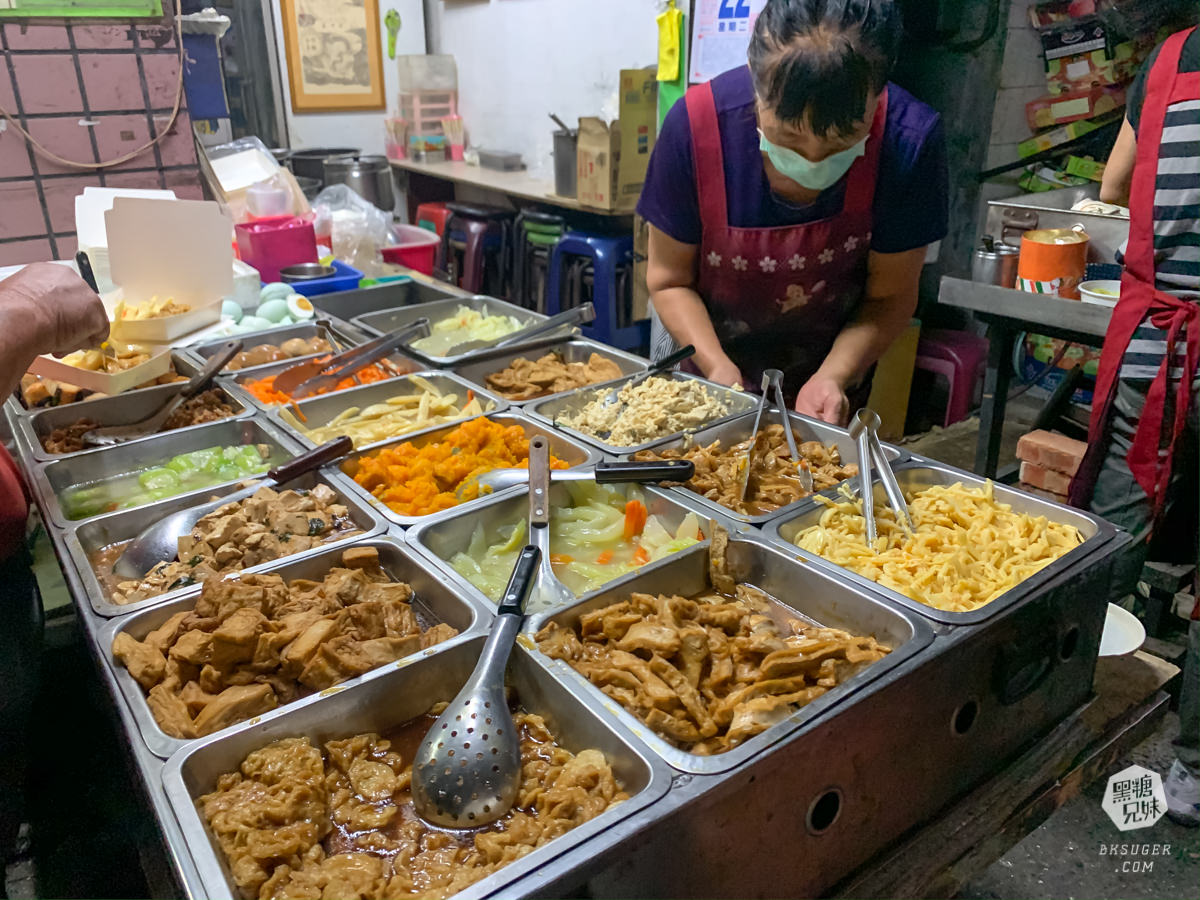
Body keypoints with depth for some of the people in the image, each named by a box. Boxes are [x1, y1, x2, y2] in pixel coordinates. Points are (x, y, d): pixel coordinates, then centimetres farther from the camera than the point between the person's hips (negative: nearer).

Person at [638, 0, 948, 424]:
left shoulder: (908, 142, -27)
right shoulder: (696, 125, -28)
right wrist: (718, 368, -29)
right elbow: (670, 280, -16)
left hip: (832, 361, 0)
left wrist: (834, 377, -31)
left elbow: (889, 298, -15)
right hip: (699, 349, 0)